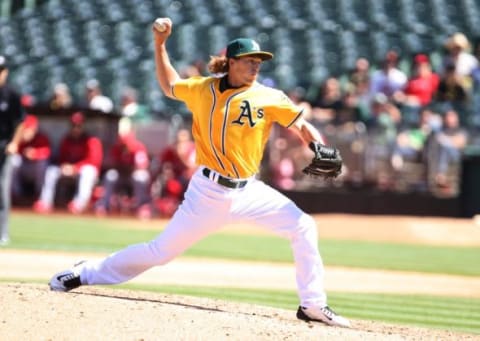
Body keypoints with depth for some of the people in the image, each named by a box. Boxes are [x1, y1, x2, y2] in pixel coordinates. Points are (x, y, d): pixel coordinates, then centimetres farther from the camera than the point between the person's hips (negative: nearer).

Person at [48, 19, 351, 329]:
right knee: (162, 250, 0)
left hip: (249, 191, 2)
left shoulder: (270, 98, -3)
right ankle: (85, 274, 15)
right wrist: (160, 45, 12)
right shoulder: (203, 90, 0)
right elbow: (170, 86, 19)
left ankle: (312, 305, -2)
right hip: (208, 191, -2)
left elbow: (302, 126, -2)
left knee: (303, 227, -12)